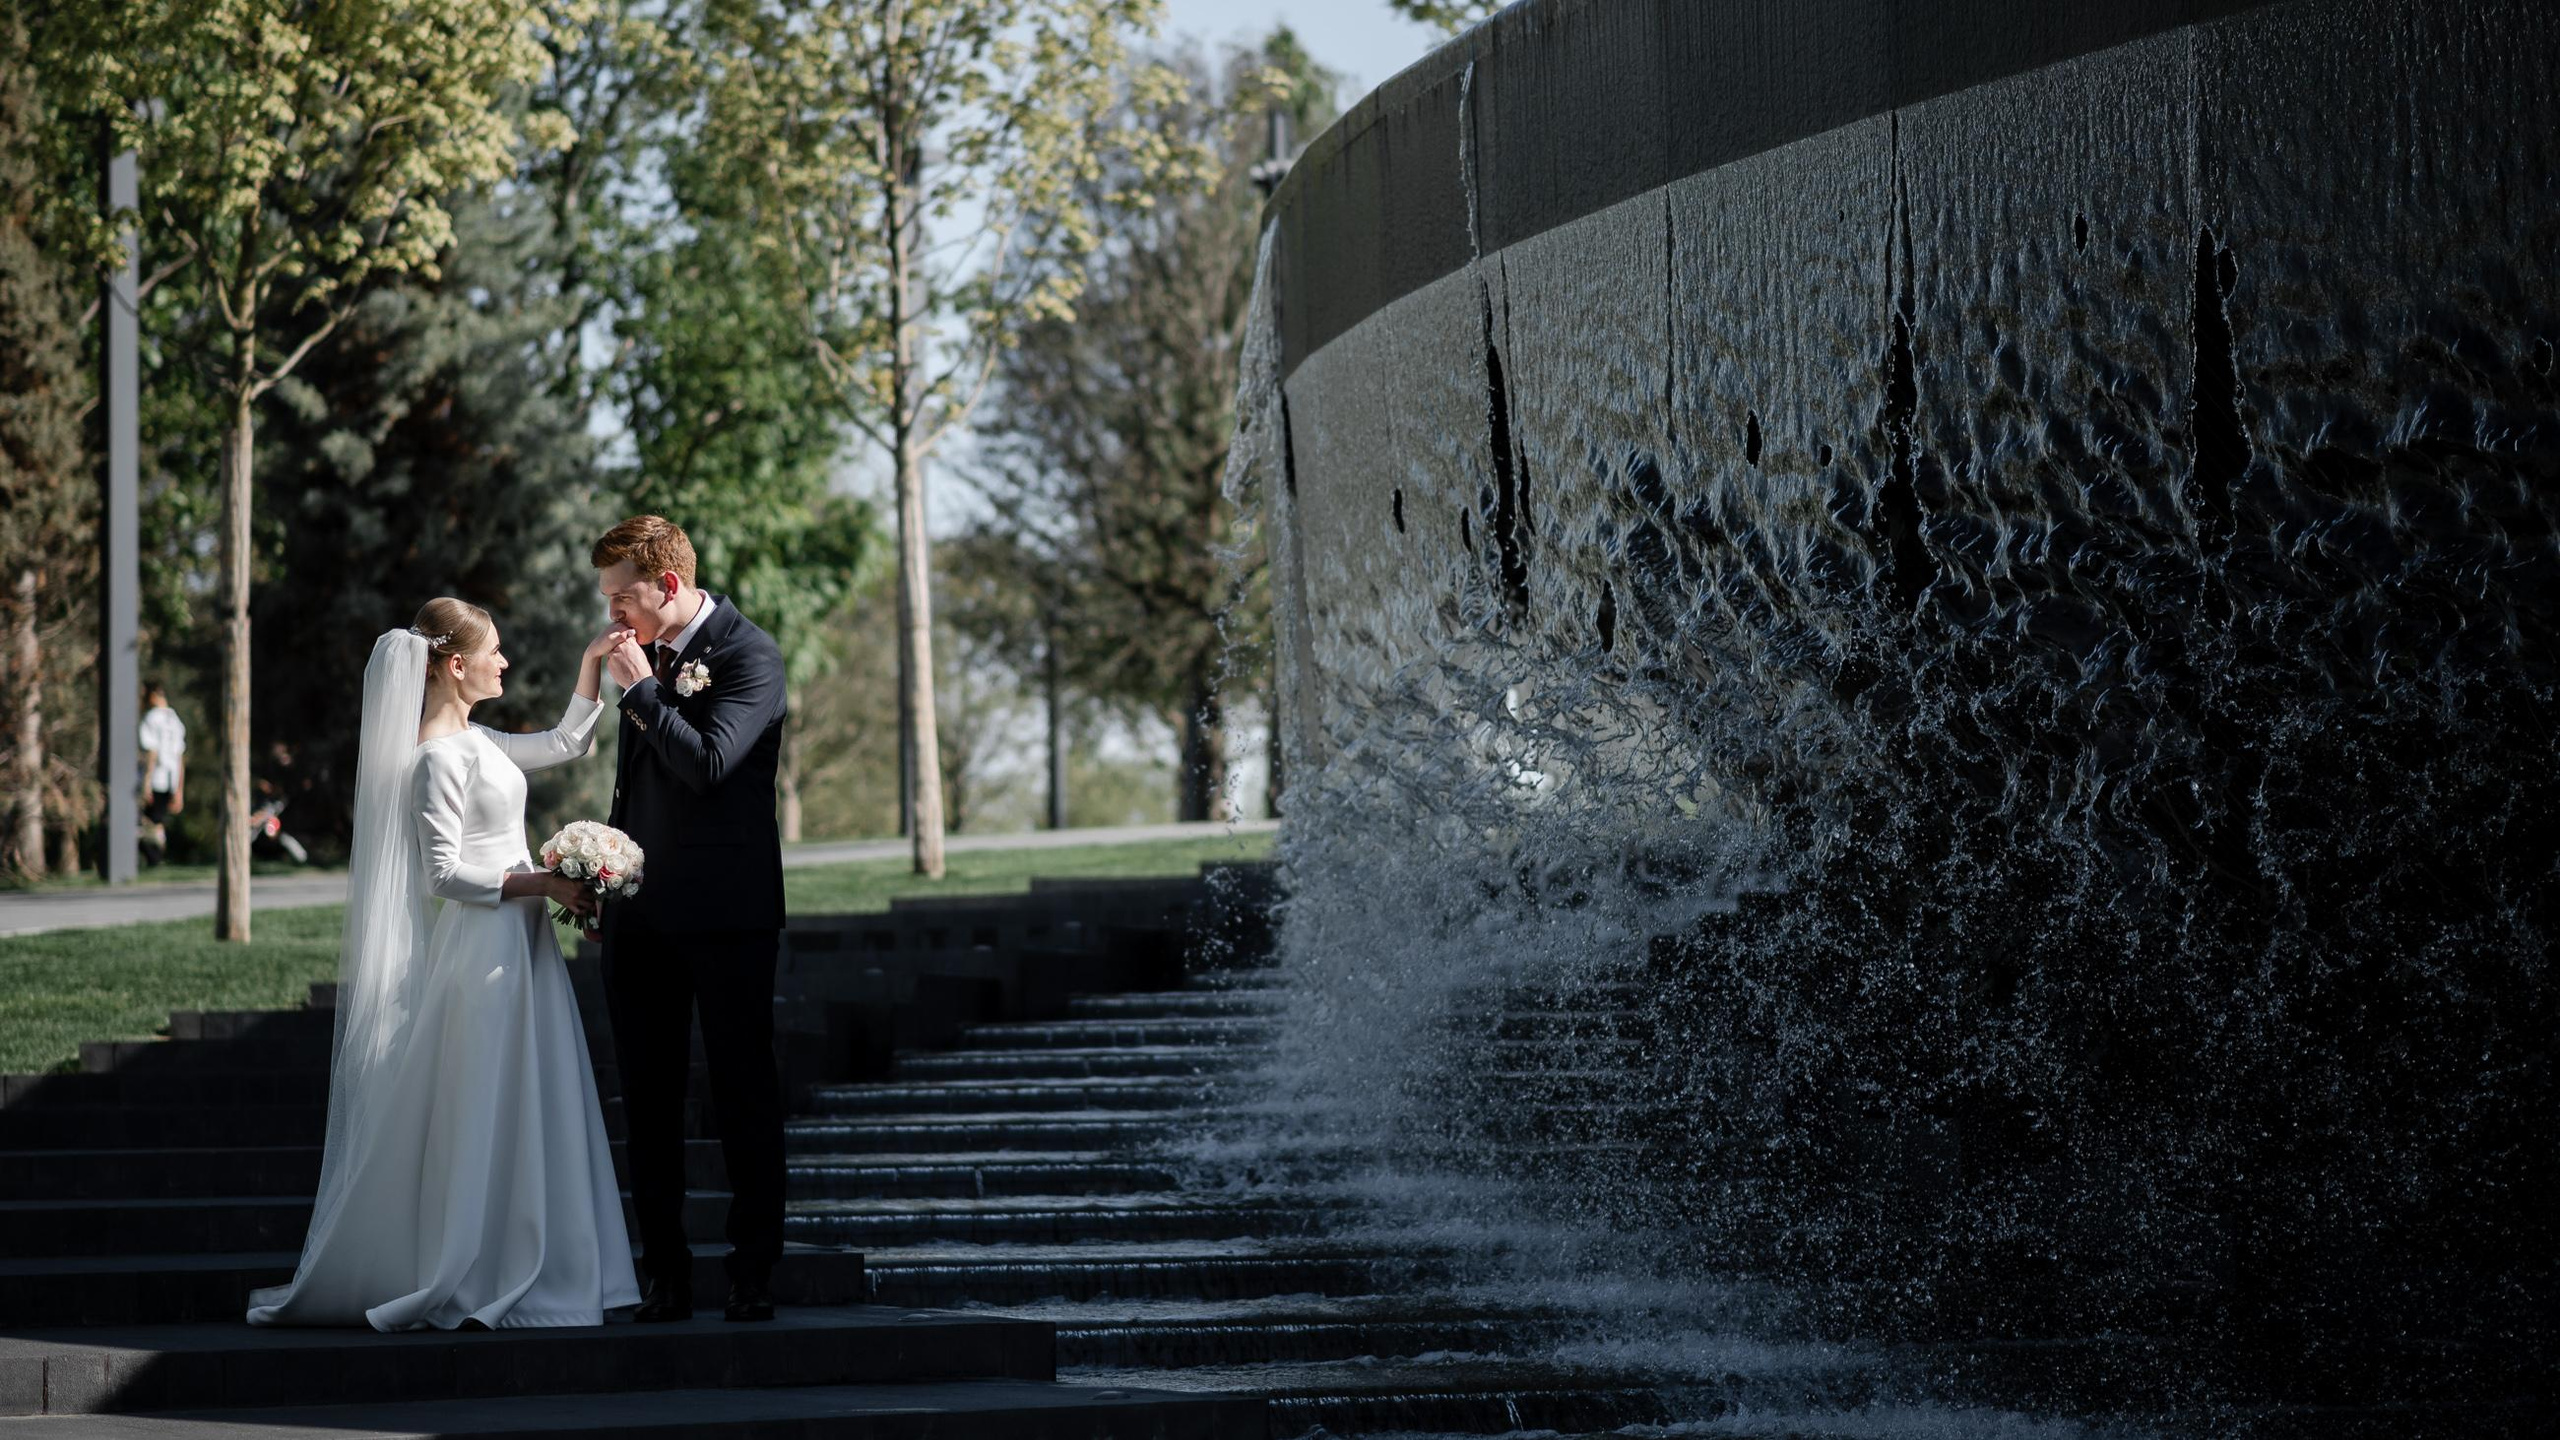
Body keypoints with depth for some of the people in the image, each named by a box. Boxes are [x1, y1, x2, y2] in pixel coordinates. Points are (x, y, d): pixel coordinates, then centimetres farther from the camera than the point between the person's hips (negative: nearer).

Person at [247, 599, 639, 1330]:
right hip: (482, 949, -10)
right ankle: (474, 1285, -2)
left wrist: (593, 664, 15)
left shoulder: (474, 741, 12)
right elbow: (445, 872, -19)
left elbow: (567, 742, 24)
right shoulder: (439, 757, -15)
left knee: (523, 1120, 10)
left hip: (517, 948, 10)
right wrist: (542, 883, -18)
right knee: (484, 1121, -6)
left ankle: (510, 1281, 14)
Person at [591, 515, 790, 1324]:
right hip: (640, 913, 7)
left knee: (743, 1093, 0)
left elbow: (709, 763, -24)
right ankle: (665, 1276, 10)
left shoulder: (749, 656, -10)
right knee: (648, 1099, 6)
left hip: (724, 913, -7)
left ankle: (754, 1276, 5)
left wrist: (640, 689, -16)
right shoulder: (649, 651, 11)